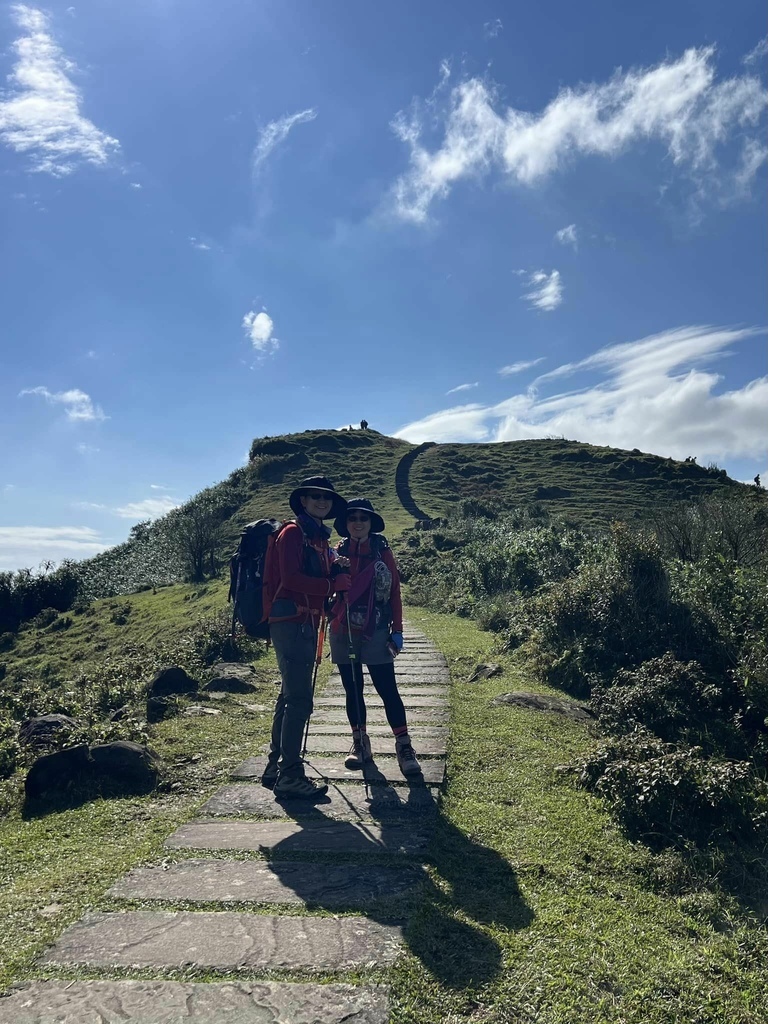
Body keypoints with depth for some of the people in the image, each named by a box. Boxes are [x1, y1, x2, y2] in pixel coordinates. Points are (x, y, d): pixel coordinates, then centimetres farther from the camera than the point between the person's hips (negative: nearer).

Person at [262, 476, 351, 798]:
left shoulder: (321, 538, 19)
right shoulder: (292, 533, -7)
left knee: (290, 697, 14)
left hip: (307, 624, 9)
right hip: (290, 622, -9)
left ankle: (275, 769, 24)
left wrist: (339, 574, -4)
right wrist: (331, 584, -12)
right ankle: (290, 775, -1)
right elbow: (290, 578, -18)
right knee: (299, 700, -9)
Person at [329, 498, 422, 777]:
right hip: (343, 632, 3)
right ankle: (360, 743, 24)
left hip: (375, 633, -2)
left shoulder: (383, 553, 0)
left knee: (387, 690, -4)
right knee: (353, 690, 11)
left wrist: (397, 630, -4)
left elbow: (395, 593, 1)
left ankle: (404, 746, 3)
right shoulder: (337, 553, 5)